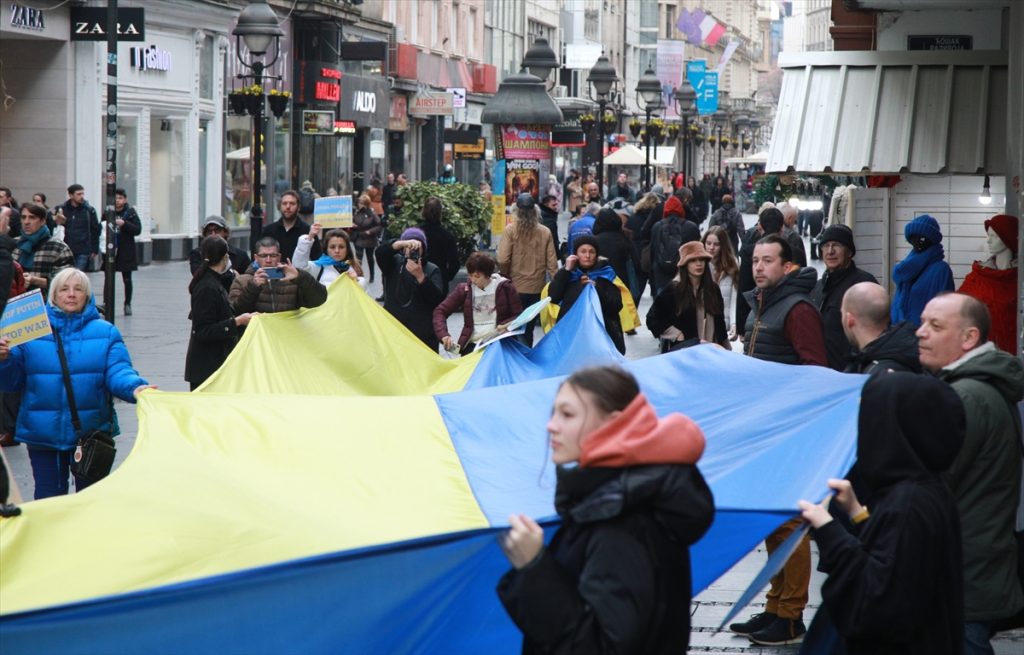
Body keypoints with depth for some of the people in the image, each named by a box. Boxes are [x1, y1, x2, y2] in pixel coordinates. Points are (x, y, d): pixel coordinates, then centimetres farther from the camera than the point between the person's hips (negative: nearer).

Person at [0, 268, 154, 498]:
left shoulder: (105, 332, 3)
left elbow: (118, 372, -8)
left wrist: (135, 388, -29)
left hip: (91, 432, 0)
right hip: (43, 433, 0)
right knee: (48, 496, 6)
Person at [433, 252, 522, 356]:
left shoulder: (504, 287, 3)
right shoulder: (464, 289, 7)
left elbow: (519, 316, 7)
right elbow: (440, 311, 6)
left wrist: (505, 326, -14)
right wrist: (444, 335, -11)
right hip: (473, 344, 2)